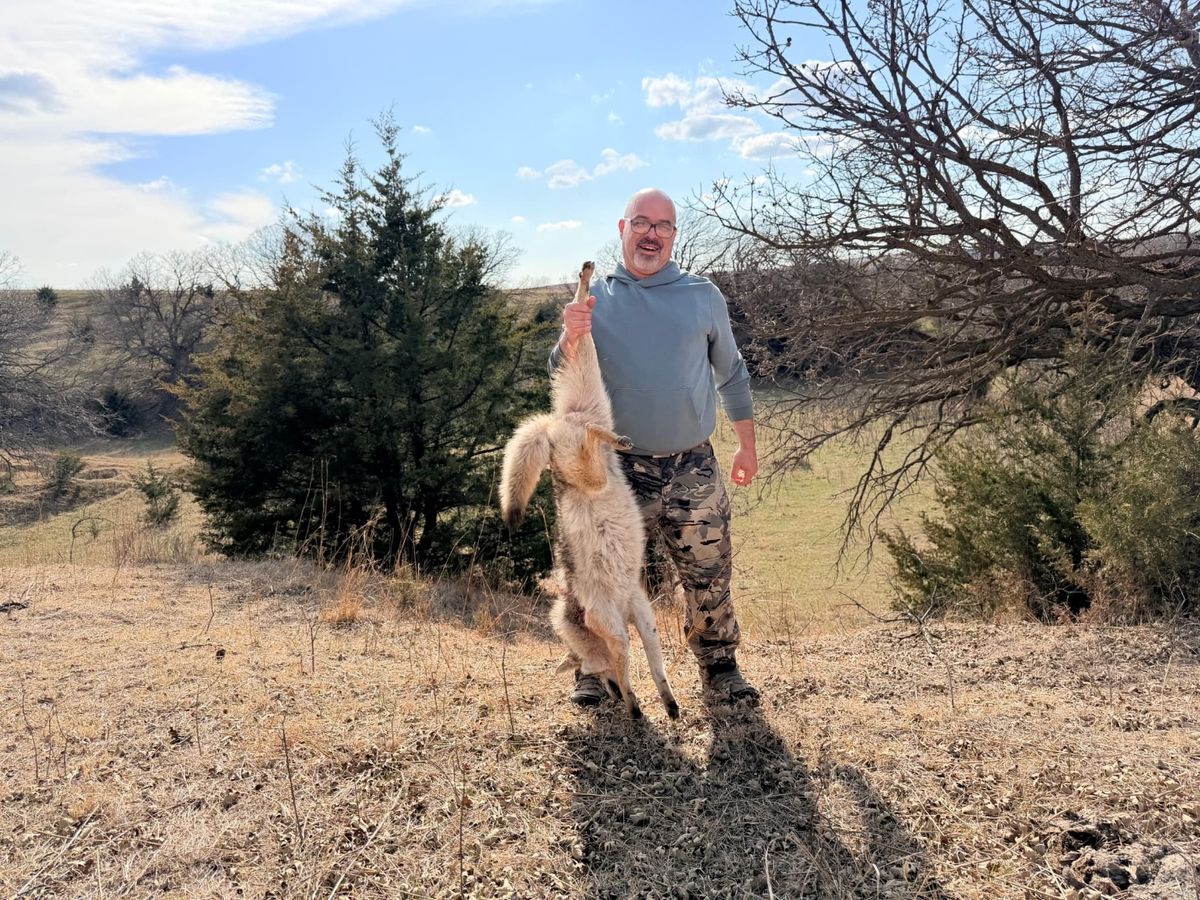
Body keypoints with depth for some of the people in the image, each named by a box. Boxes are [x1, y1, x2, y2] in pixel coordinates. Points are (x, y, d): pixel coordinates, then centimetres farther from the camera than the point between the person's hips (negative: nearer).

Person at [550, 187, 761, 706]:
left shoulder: (703, 296, 7)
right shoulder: (595, 300, 3)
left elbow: (731, 375, 15)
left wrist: (747, 447, 14)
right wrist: (570, 337, -26)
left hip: (694, 469, 1)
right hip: (620, 470, -1)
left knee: (710, 579, 8)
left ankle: (719, 667, 26)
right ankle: (597, 670, 24)